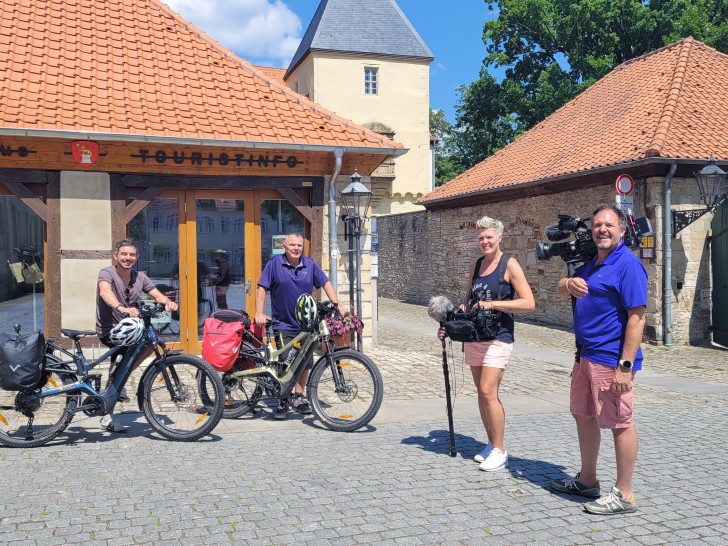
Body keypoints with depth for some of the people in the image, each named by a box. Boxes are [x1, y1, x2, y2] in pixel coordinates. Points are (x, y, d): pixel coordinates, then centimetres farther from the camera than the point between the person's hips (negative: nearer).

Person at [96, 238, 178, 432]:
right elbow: (105, 292, -35)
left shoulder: (140, 277, 5)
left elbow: (156, 294, -4)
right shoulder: (107, 273, -14)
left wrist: (168, 302, -29)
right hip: (108, 330, -7)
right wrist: (122, 307, -56)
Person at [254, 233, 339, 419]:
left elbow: (326, 284, 7)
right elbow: (261, 288, -4)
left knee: (306, 362, 7)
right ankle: (282, 401, 10)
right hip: (283, 324, -3)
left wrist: (336, 305, -4)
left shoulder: (310, 264, 3)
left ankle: (299, 397, 24)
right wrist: (259, 313, -14)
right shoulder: (275, 264, -5)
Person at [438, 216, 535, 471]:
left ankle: (500, 450, 1)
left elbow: (529, 303, -13)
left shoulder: (509, 265, -6)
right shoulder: (476, 265, 12)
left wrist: (493, 304, -19)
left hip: (497, 337, -6)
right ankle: (491, 444, 21)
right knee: (481, 392, 9)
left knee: (488, 392, -11)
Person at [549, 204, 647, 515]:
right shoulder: (591, 264, 15)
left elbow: (637, 317, -19)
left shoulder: (628, 264, -13)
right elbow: (560, 292, 22)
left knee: (619, 423, 0)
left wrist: (625, 365, -24)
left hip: (610, 359, -10)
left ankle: (624, 495, 11)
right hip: (586, 355, 10)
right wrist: (569, 283, -5)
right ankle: (587, 481, 32)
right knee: (583, 416, 17)